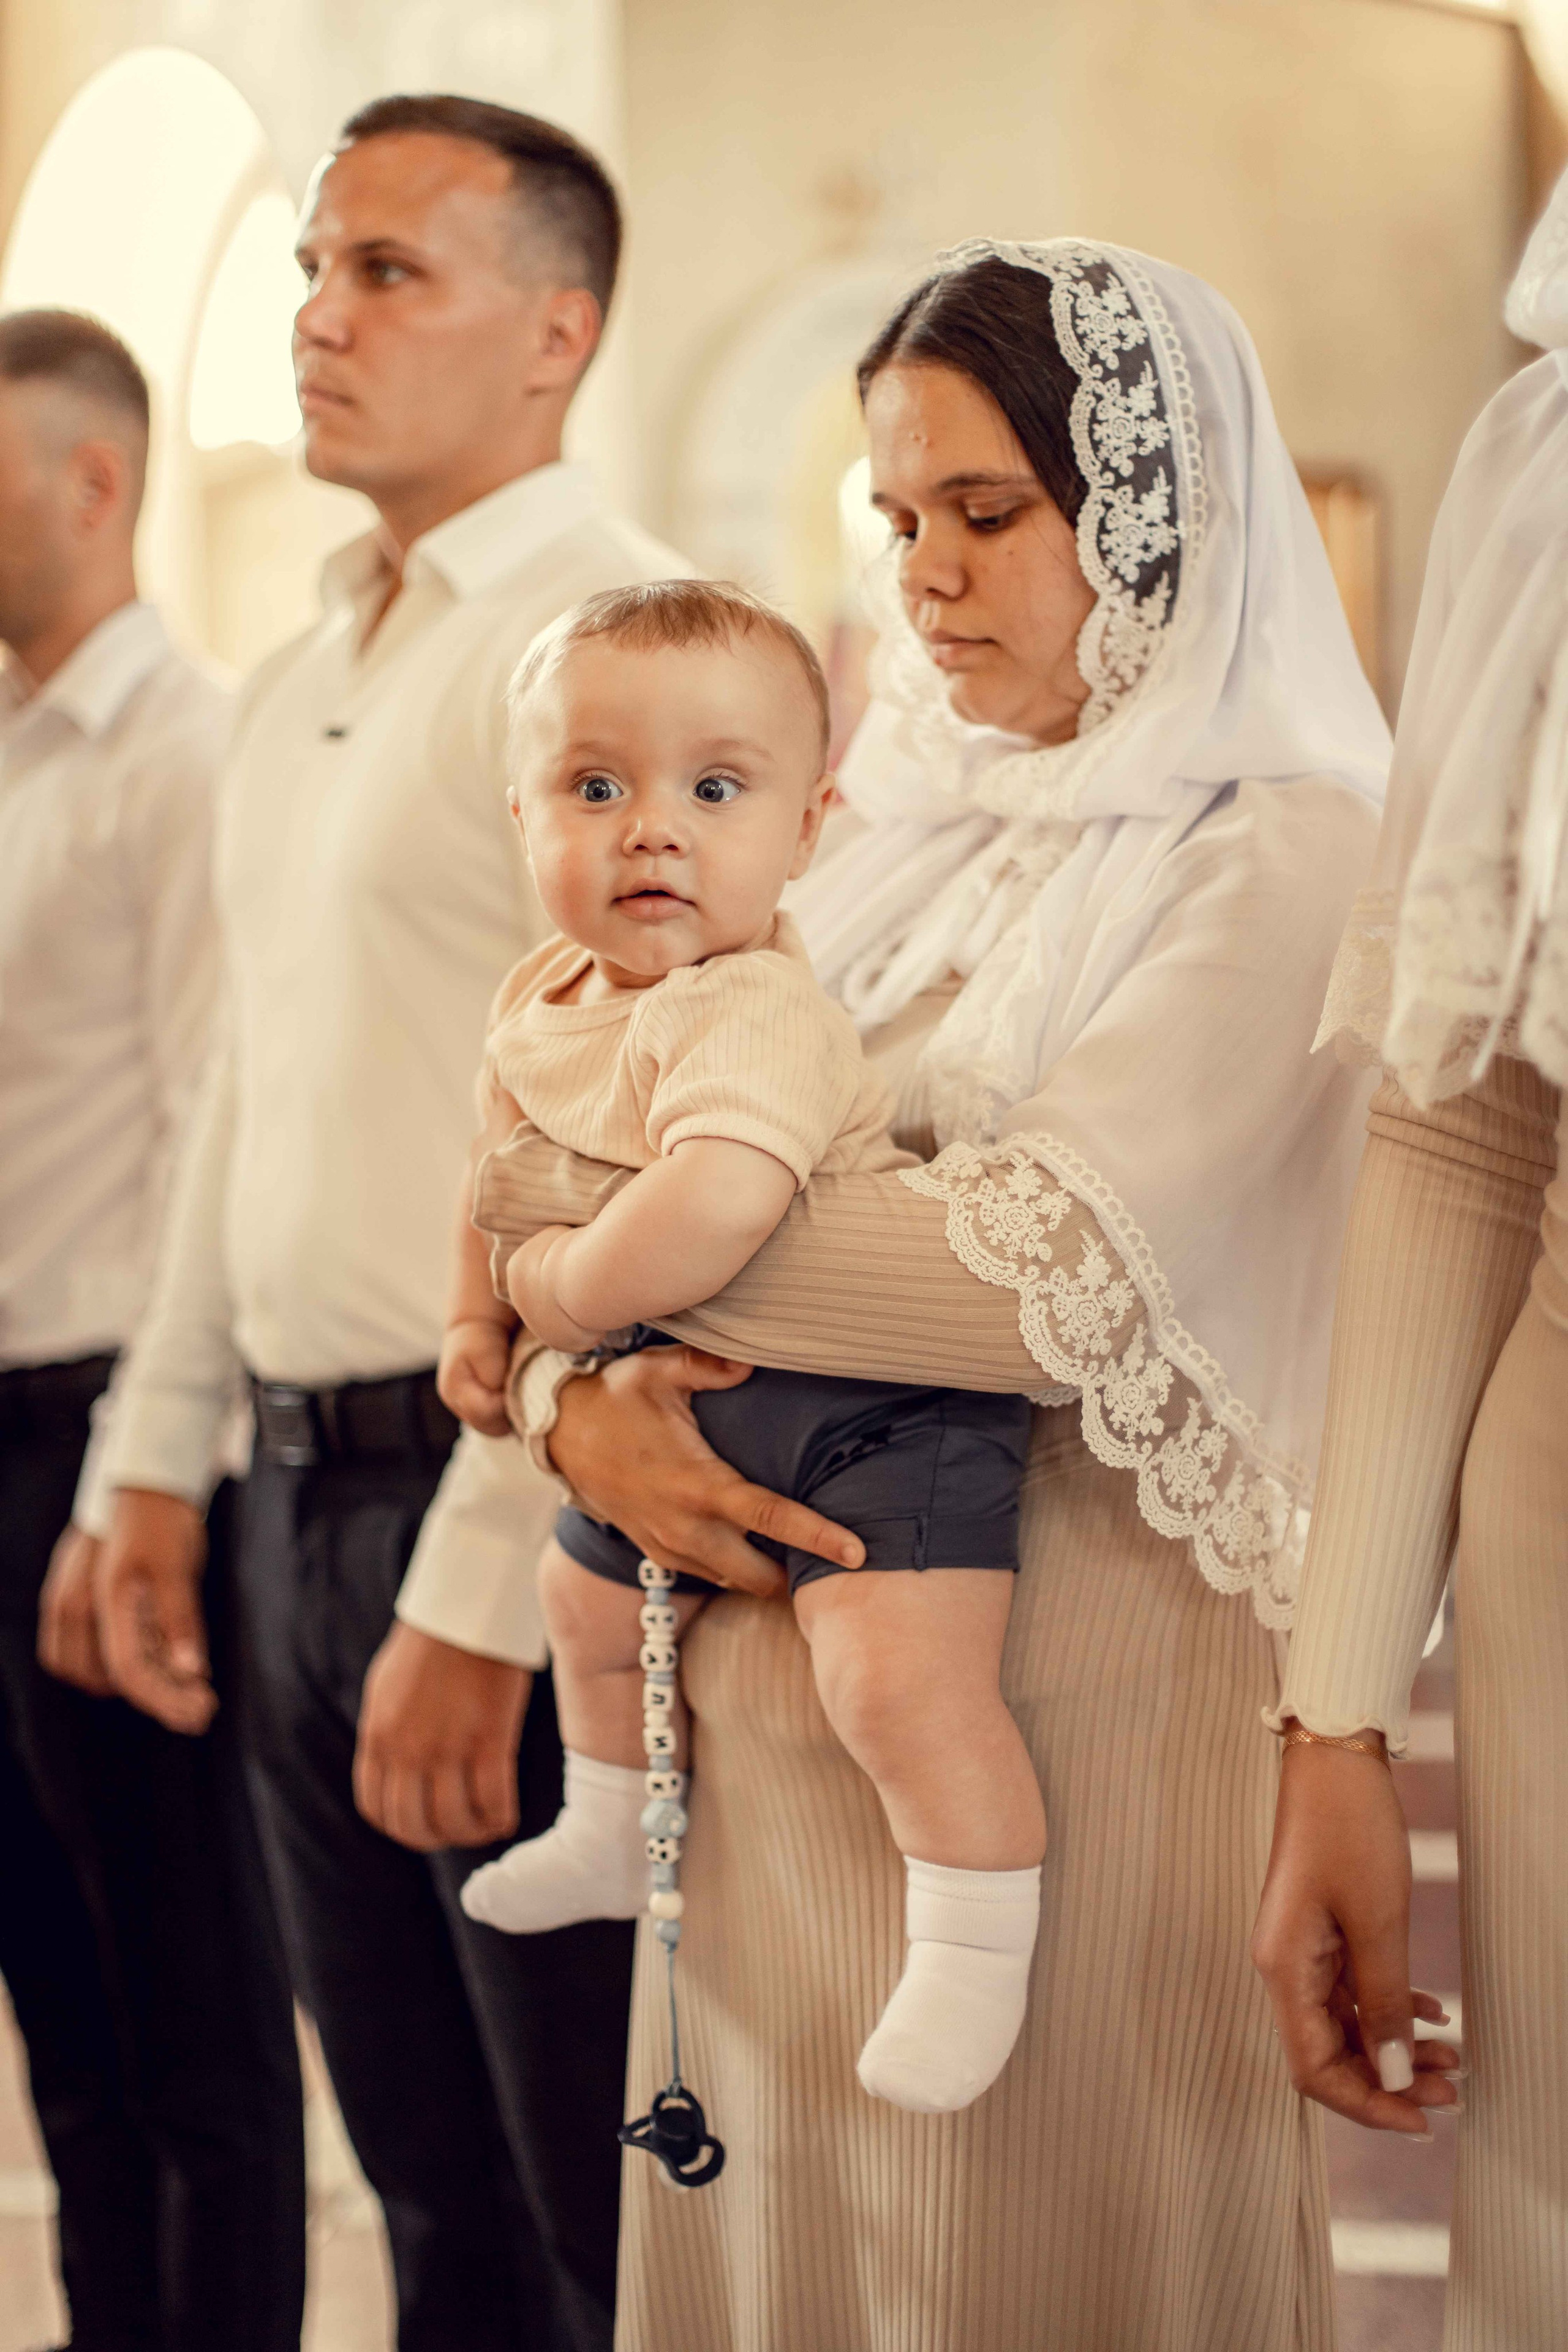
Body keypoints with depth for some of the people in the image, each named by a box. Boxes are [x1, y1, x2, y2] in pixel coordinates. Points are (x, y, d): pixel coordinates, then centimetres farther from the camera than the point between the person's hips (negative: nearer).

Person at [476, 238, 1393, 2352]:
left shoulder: (1288, 851, -9)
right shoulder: (899, 829, 13)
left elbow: (1054, 1269, -20)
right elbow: (645, 1157, 12)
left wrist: (588, 1220, -11)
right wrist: (578, 1396, -10)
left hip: (1071, 1688, -6)